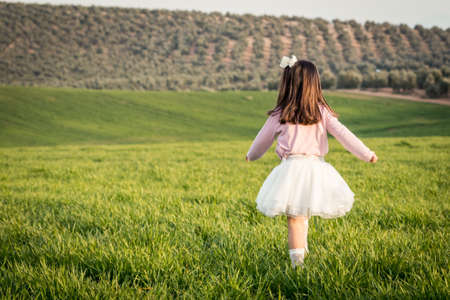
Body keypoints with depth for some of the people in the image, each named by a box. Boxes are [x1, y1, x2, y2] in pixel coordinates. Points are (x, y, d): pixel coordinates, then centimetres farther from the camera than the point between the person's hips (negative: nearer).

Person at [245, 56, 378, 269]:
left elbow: (263, 140, 15)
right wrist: (367, 154, 1)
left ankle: (297, 262, 0)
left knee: (295, 219, 2)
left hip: (291, 169, -2)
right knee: (303, 214, 22)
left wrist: (251, 155, 35)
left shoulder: (279, 116, 0)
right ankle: (301, 249, 30)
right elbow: (342, 134, -4)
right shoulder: (322, 112, 1)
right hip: (315, 168, 2)